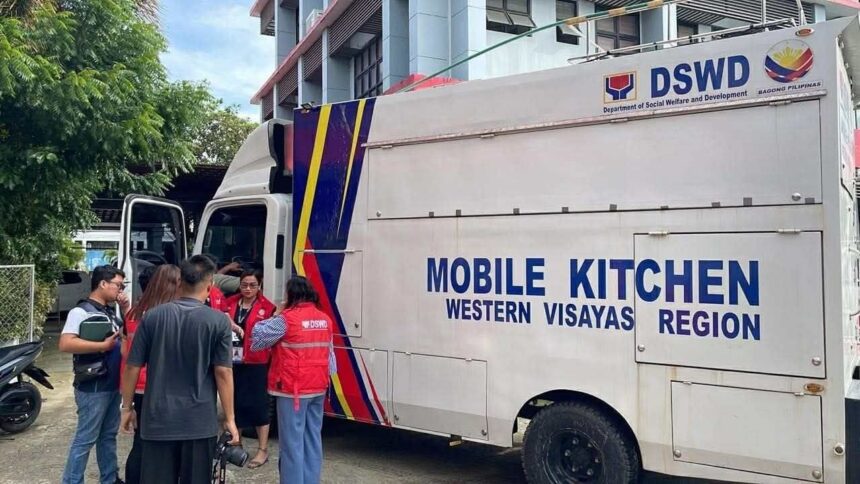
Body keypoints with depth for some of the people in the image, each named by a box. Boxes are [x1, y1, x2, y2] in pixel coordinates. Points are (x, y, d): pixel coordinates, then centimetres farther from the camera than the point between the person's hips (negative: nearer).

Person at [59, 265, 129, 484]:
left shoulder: (110, 312, 11)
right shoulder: (81, 312, -14)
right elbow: (65, 344, -25)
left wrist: (126, 310, 4)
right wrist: (103, 345, -24)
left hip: (113, 385, 9)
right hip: (93, 388, -9)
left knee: (108, 435, 17)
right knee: (86, 439, -2)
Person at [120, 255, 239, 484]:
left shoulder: (152, 316, -2)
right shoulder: (219, 321, -9)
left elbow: (132, 366, 2)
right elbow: (223, 372, -9)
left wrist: (127, 407, 14)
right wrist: (229, 418, -1)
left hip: (158, 418, 2)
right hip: (200, 421, -2)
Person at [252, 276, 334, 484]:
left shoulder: (286, 318, -12)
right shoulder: (325, 319, 7)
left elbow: (257, 338, -4)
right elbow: (329, 355, 10)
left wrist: (274, 318, 7)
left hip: (293, 388, -6)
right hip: (318, 387, 7)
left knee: (292, 441, 0)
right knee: (313, 438, 12)